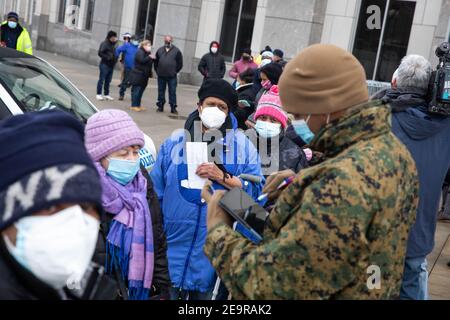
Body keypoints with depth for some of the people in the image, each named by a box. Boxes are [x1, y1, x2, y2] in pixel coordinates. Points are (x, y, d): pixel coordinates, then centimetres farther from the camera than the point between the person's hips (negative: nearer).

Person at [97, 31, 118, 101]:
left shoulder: (113, 44, 13)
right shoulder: (104, 44, -10)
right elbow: (100, 53, -17)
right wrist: (108, 57, -20)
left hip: (111, 65, 7)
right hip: (105, 64, -7)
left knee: (108, 81, 12)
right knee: (102, 80, -2)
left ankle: (106, 94, 19)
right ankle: (98, 94, 3)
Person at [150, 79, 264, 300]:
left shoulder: (242, 145, 2)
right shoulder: (175, 142, 5)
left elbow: (256, 191, -4)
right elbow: (155, 192, 7)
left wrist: (223, 177, -15)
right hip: (175, 247, 1)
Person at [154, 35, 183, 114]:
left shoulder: (176, 51, 1)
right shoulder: (160, 50, 10)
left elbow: (180, 63, 1)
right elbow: (156, 62, 16)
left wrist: (175, 72, -2)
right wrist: (157, 71, 8)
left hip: (172, 76, -3)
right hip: (161, 75, 3)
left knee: (172, 92, -2)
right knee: (161, 91, 9)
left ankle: (173, 108, 3)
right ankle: (160, 106, 18)